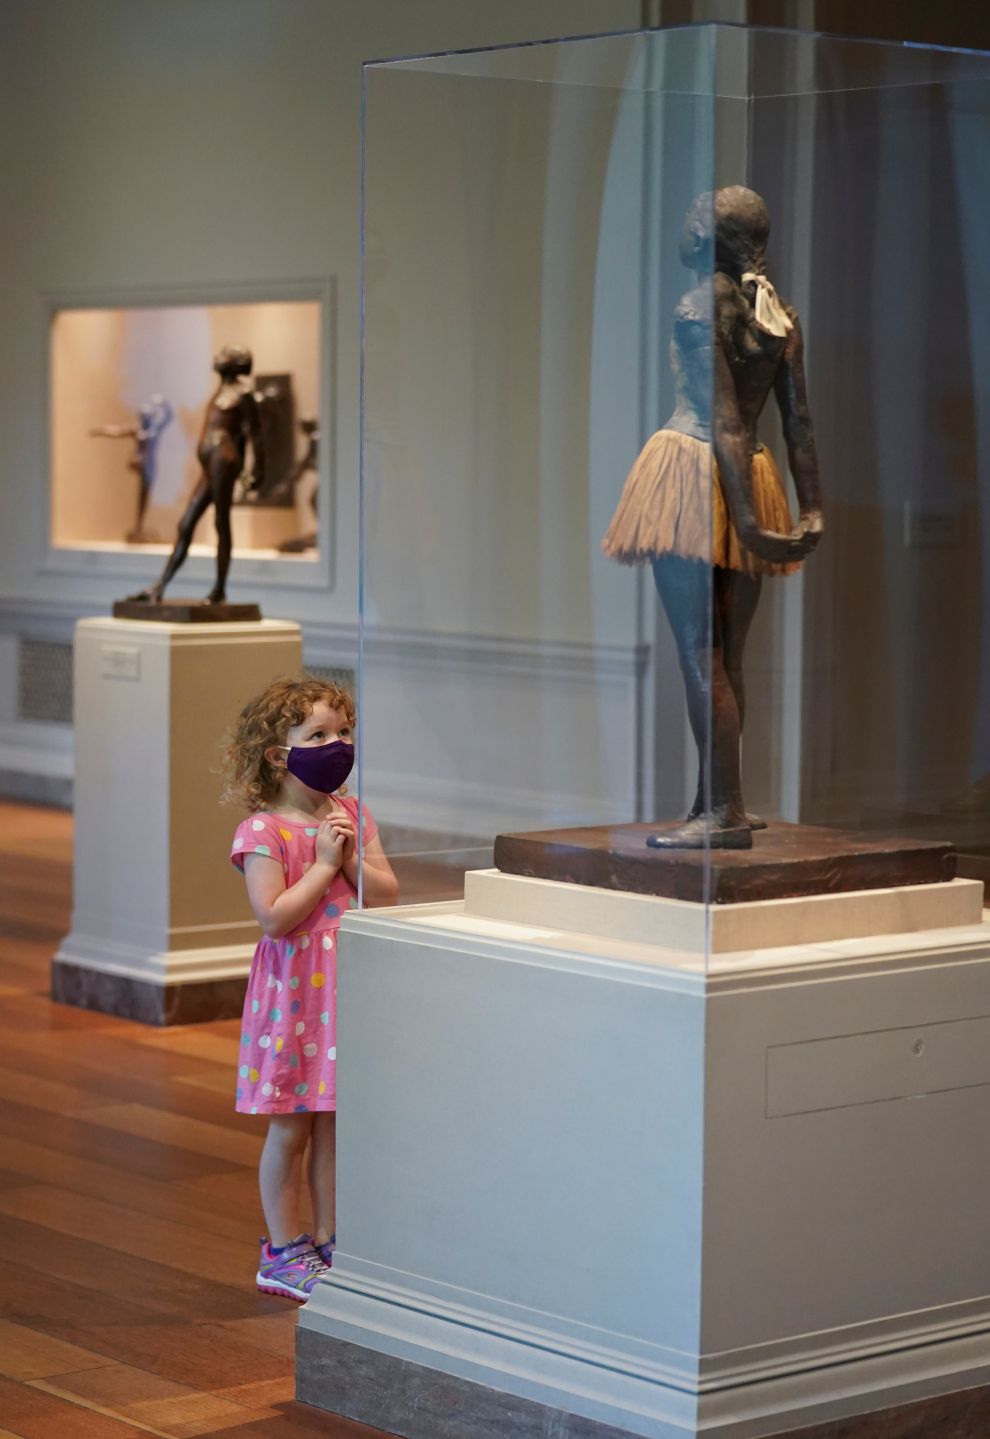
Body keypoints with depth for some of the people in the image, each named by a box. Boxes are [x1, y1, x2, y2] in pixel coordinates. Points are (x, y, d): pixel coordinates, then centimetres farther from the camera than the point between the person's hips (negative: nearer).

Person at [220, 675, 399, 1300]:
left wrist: (352, 856, -14)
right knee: (290, 1129, 3)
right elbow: (274, 917, -20)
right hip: (292, 991, -5)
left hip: (347, 989, 5)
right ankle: (283, 1252, 13)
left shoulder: (353, 816, 6)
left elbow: (389, 896, 1)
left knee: (334, 1123, 12)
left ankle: (327, 1241, 22)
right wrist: (323, 864, -17)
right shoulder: (264, 831, -12)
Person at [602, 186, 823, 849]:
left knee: (701, 656, -6)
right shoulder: (783, 315, 9)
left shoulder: (701, 307, -11)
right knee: (727, 658, 11)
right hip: (756, 477, 7)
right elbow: (800, 422, 7)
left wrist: (746, 516, -19)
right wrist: (812, 509, 6)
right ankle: (717, 804, 15)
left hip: (695, 474, -7)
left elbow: (725, 423, -16)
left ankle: (726, 812, -9)